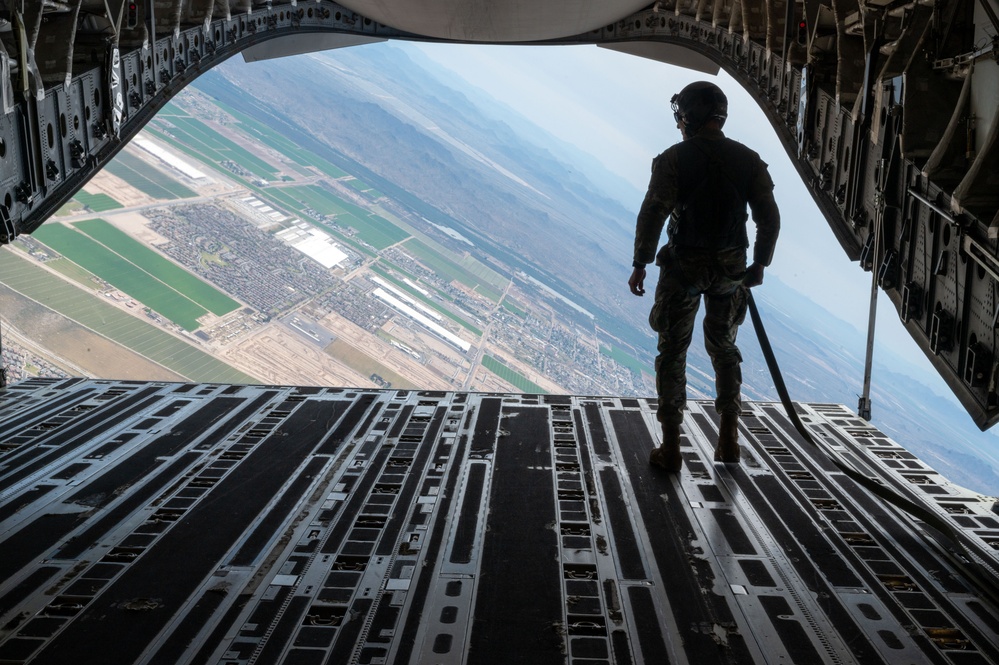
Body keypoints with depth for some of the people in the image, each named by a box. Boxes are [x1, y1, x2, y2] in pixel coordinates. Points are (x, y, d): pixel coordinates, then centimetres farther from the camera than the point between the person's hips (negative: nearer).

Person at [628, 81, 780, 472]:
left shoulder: (674, 159, -10)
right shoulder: (748, 160, 1)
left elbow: (652, 215, -17)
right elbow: (770, 219, 2)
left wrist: (640, 265, -9)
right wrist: (760, 264, 14)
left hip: (683, 267, -4)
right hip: (730, 270, 4)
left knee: (672, 353, 7)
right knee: (724, 348, 20)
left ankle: (671, 449, 10)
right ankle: (728, 440, 23)